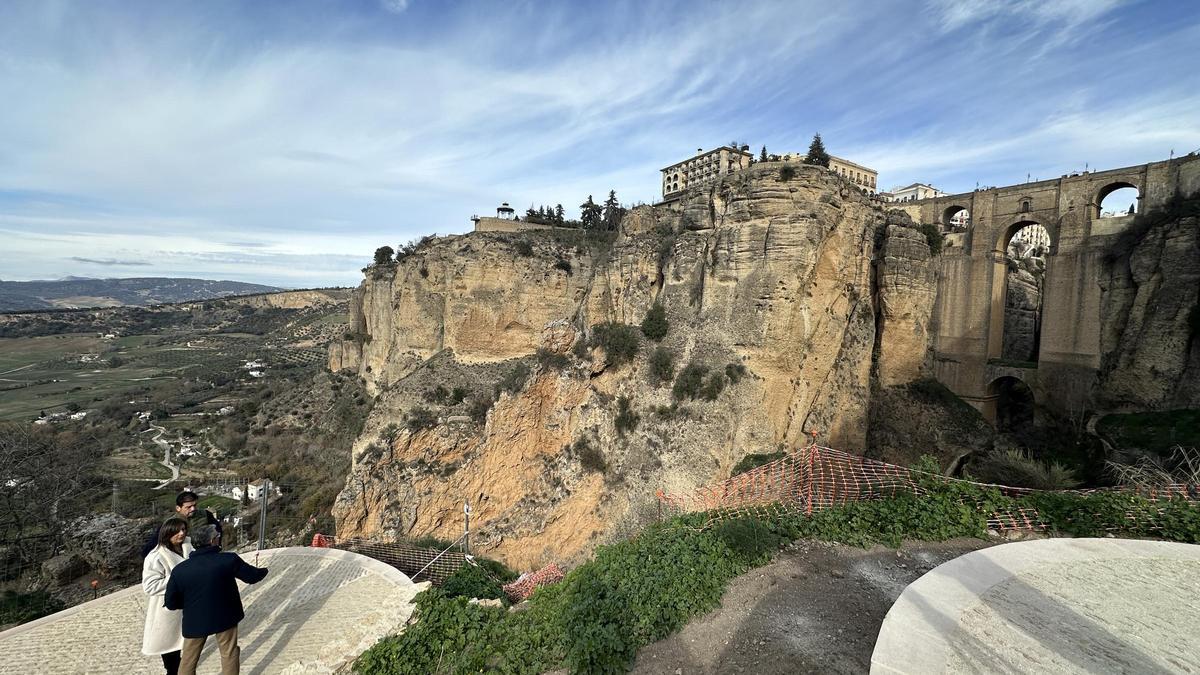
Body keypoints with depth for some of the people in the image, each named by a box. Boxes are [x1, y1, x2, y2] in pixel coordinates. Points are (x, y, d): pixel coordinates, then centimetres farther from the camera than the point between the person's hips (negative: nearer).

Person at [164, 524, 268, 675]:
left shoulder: (180, 569, -12)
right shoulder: (229, 560, -18)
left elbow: (170, 603, -5)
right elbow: (252, 575, -5)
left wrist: (190, 602, 14)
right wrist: (264, 570, 17)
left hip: (194, 621, 2)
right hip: (225, 617, -2)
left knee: (188, 660, 21)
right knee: (229, 654, 16)